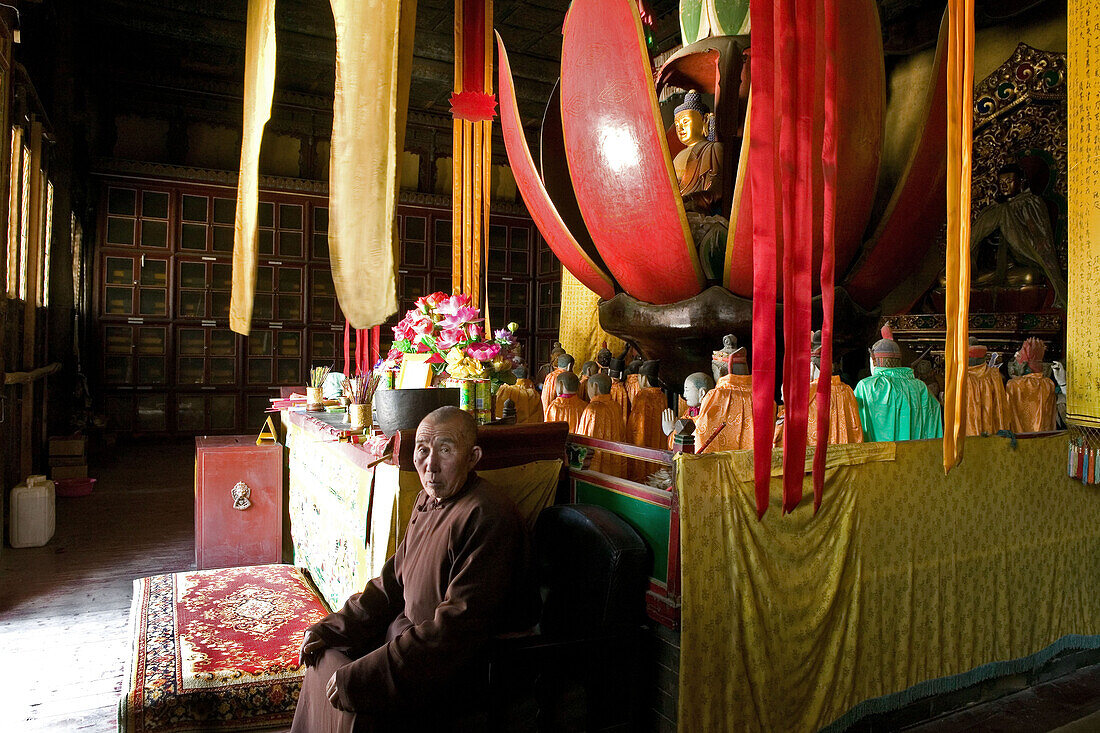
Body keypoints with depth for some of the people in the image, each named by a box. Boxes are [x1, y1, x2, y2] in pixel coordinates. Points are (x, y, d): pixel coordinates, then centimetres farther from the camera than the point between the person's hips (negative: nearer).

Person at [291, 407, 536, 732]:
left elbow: (458, 626, -28)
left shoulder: (487, 516, -26)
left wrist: (362, 677, -26)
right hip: (409, 632, 9)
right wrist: (332, 628, 3)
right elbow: (393, 582, 13)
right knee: (325, 656, 9)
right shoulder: (428, 500, 5)